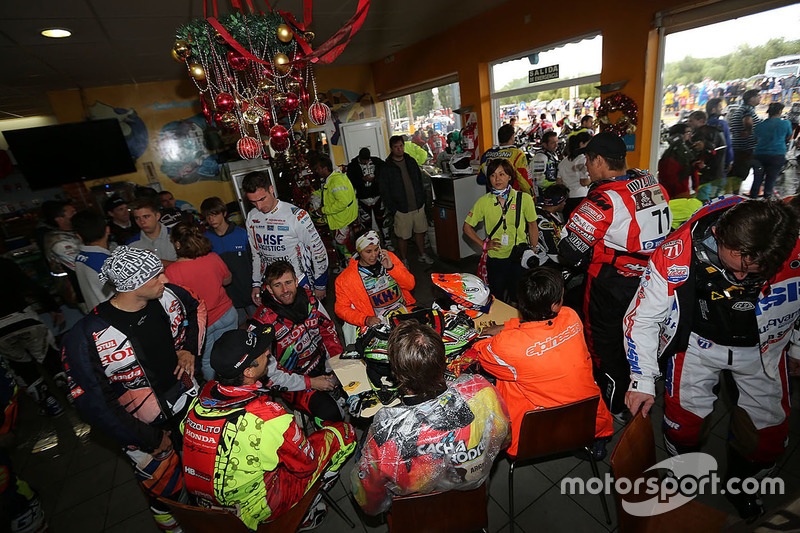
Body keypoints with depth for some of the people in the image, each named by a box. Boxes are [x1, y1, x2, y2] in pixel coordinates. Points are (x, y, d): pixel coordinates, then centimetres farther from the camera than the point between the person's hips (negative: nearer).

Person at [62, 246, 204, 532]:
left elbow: (196, 307, 8)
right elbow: (93, 404, -19)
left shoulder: (167, 296, -16)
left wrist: (189, 349, -5)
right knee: (166, 488, 15)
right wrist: (150, 440, -12)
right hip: (144, 429, -4)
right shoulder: (86, 338, -27)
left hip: (190, 403, 5)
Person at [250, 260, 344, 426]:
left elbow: (327, 327, 9)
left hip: (323, 364, 6)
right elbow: (269, 373, -16)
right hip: (294, 383, -5)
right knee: (331, 412, -26)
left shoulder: (308, 298, -6)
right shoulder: (262, 322, -21)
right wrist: (310, 382, -18)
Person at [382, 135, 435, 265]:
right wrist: (391, 208, -11)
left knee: (420, 231, 15)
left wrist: (423, 198, 11)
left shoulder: (411, 161, 8)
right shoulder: (387, 167, -7)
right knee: (402, 236, 3)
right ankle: (404, 260, 21)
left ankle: (422, 255, 34)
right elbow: (385, 190, -7)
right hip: (401, 209, -4)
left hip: (418, 206, 5)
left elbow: (420, 180, 16)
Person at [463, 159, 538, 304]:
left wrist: (533, 250, 0)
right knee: (497, 299, 15)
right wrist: (484, 245, -3)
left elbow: (532, 226, 5)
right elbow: (467, 227, 4)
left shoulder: (524, 199, -6)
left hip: (519, 257, 0)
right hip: (495, 258, 0)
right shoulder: (483, 202, -5)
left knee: (517, 298, 14)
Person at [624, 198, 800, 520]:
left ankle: (742, 484, 42)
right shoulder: (676, 256, -32)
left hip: (763, 346, 2)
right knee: (684, 425, -3)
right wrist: (642, 380, -20)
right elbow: (642, 317, -19)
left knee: (768, 436, 8)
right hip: (698, 342, -2)